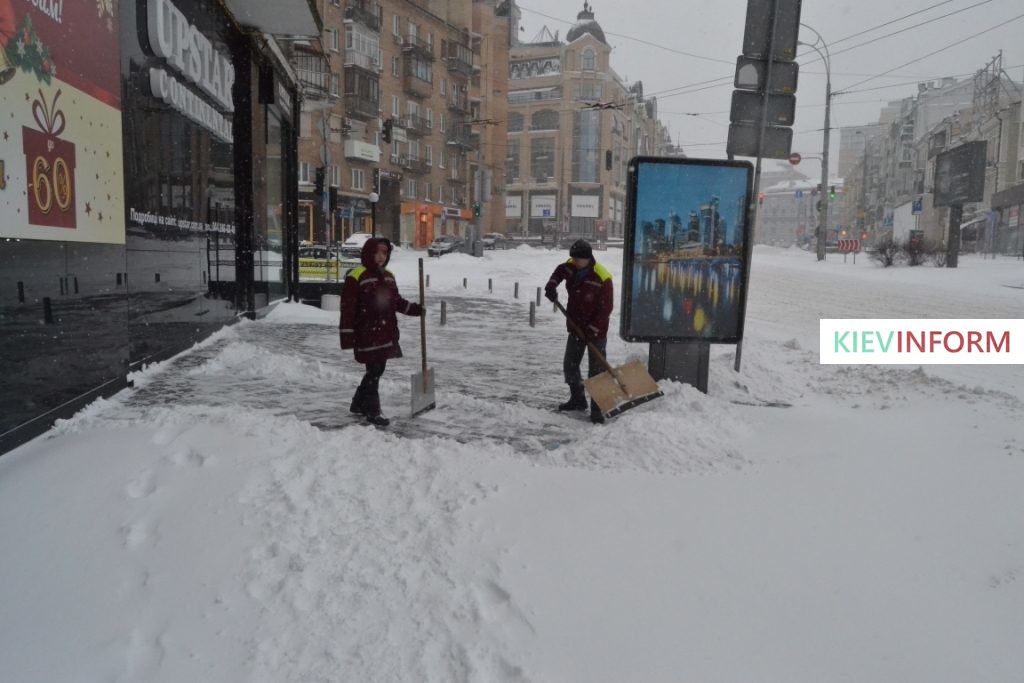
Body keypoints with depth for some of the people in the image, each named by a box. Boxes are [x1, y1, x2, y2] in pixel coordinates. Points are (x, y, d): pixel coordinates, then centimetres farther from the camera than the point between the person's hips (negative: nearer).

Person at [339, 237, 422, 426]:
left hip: (386, 333, 8)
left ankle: (358, 403, 32)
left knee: (377, 370, 15)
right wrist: (347, 336, -17)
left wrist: (416, 309, 10)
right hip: (367, 334, -8)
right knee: (374, 371, -3)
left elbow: (397, 301, 23)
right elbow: (348, 308, -14)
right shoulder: (356, 276, -12)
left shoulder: (388, 276, 13)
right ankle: (373, 411, 9)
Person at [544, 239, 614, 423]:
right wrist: (551, 286, 3)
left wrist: (593, 329, -23)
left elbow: (606, 307, -20)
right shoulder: (571, 267, -4)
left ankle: (597, 409, 2)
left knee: (596, 370, -4)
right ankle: (577, 399, 34)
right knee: (569, 365, 16)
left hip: (596, 331, -7)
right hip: (576, 328, 7)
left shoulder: (602, 278, -23)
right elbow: (560, 271, 21)